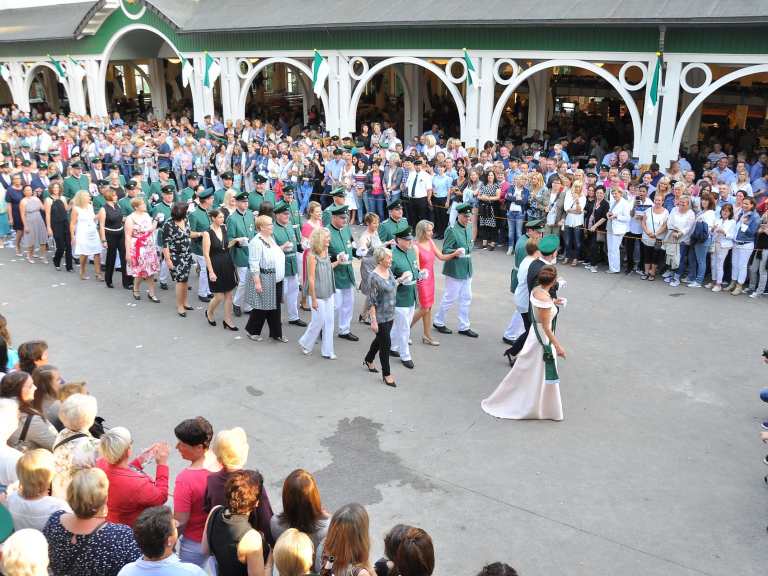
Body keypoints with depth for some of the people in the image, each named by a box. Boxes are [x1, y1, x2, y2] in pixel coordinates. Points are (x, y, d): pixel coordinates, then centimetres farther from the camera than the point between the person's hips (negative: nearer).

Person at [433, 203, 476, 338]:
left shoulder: (469, 228, 6)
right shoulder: (451, 230, -17)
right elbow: (445, 251, -17)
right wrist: (456, 252, -32)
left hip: (467, 269, 8)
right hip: (455, 270, -8)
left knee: (466, 298, 12)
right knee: (450, 297, 4)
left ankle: (464, 326, 23)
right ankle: (438, 322, 23)